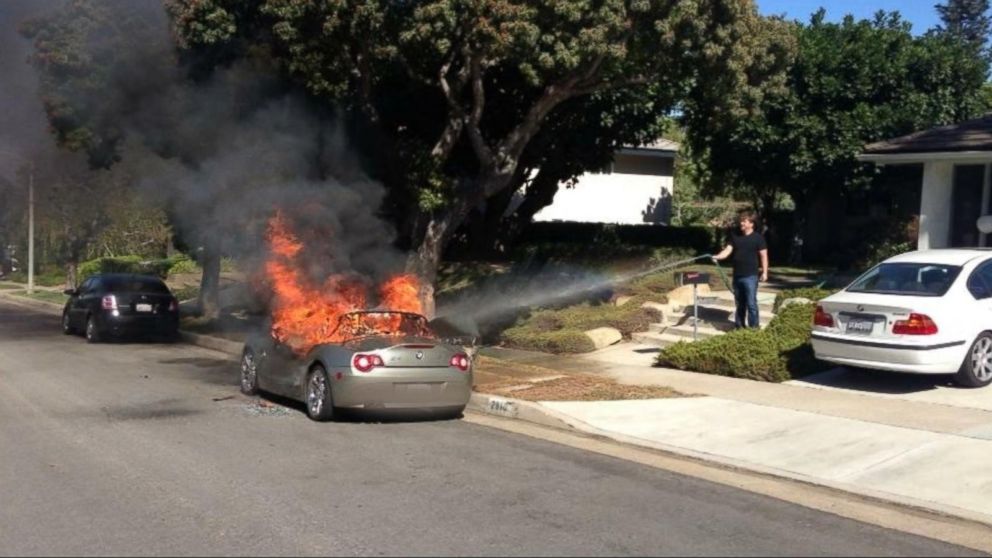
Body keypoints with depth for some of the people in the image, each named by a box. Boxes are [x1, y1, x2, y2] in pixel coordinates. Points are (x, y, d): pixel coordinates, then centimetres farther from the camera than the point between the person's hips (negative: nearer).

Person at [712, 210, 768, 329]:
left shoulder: (758, 238, -4)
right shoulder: (735, 237, 9)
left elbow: (763, 255, -4)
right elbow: (727, 250, 0)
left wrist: (764, 272, -9)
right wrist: (717, 257, -19)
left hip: (751, 276, -5)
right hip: (737, 275, 5)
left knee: (751, 303, -6)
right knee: (739, 303, 13)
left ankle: (753, 328, -1)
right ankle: (739, 326, 22)